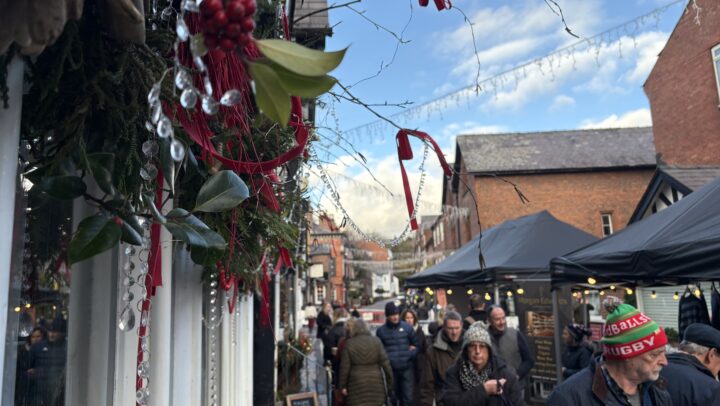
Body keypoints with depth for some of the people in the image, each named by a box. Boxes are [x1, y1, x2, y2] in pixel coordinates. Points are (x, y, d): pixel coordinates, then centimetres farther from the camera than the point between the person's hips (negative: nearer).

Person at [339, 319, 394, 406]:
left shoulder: (348, 344, -4)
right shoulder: (376, 341, -1)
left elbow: (345, 367, -5)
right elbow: (385, 362, -2)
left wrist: (343, 385, 3)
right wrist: (390, 381, 5)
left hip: (356, 383, -1)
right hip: (375, 382, 2)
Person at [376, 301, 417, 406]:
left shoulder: (406, 327, 0)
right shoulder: (381, 330, 1)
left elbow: (416, 343, 7)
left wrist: (412, 353, -9)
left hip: (407, 368, -1)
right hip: (391, 369, 1)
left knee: (408, 397, -6)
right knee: (393, 397, 13)